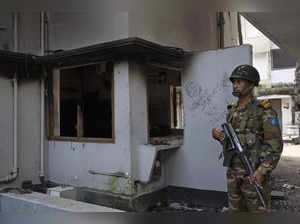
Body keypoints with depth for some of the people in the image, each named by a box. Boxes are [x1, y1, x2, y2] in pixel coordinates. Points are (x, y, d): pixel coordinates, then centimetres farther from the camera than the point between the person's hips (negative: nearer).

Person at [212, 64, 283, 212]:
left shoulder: (264, 111, -11)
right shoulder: (232, 111, 9)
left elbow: (275, 145, -14)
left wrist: (262, 172, -24)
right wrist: (218, 135, -5)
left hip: (254, 173, -6)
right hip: (233, 172, 6)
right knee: (235, 210, 14)